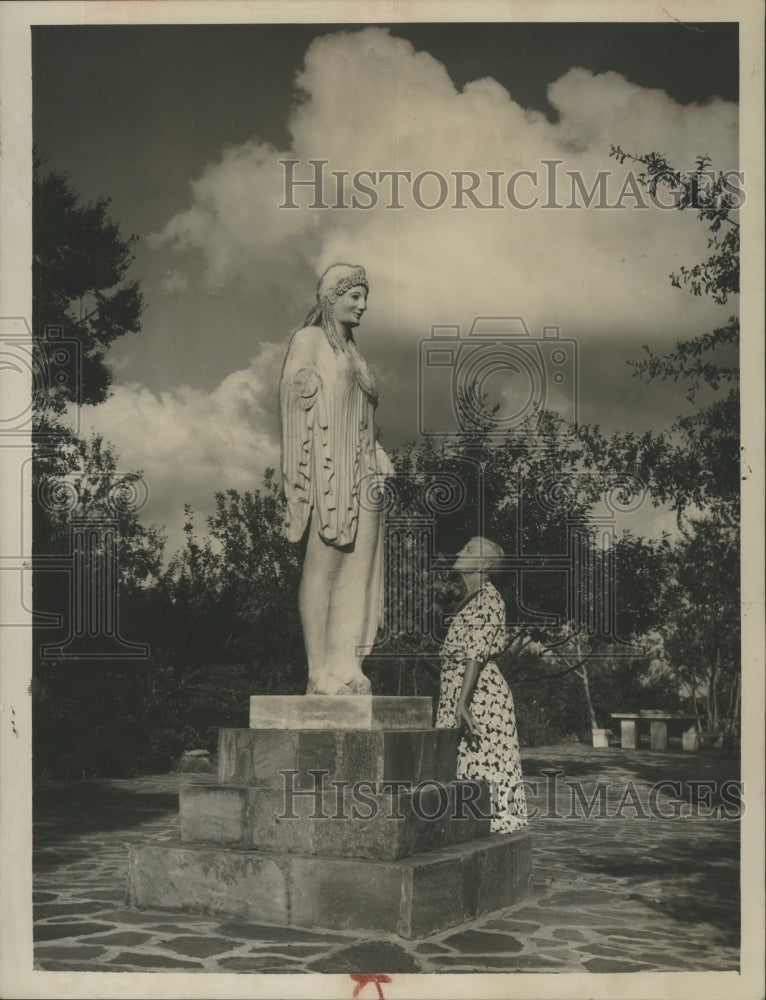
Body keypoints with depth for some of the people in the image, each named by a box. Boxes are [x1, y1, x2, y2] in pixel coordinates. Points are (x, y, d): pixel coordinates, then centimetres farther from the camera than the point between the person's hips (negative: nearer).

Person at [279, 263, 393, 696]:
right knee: (322, 570, -7)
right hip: (327, 469, -7)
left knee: (358, 570, 2)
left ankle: (346, 667, 4)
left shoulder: (352, 351, 21)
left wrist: (381, 464, 11)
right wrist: (306, 478, -15)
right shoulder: (308, 343, 0)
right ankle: (320, 673, -6)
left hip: (362, 471, 8)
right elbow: (296, 408, -7)